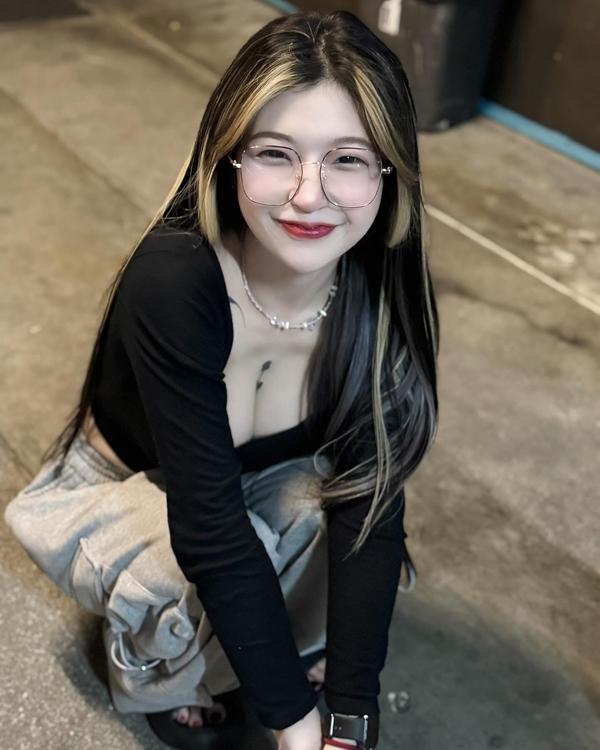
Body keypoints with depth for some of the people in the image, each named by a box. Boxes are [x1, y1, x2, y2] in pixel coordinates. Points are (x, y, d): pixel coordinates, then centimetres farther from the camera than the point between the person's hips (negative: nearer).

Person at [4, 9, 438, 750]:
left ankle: (301, 638, 7)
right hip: (124, 486, -3)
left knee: (353, 504, -25)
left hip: (265, 475, 4)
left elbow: (371, 506, -25)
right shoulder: (173, 281, -37)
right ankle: (168, 672, 5)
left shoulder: (382, 294, -24)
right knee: (190, 601, -31)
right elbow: (209, 527, -36)